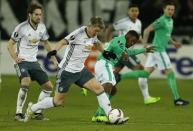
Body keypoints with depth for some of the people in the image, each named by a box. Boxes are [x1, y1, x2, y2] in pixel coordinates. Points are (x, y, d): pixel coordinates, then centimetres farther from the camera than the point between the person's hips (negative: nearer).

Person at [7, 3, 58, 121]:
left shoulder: (42, 27, 2)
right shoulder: (22, 28, -14)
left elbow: (45, 43, 21)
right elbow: (10, 44, -5)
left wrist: (53, 58, 15)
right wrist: (15, 58, -18)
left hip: (34, 62, 6)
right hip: (22, 61, -6)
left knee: (49, 87, 2)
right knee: (25, 84, -30)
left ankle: (37, 111, 16)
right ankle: (19, 113, -21)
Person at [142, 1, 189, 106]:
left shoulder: (170, 21, 16)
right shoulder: (161, 21, -14)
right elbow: (147, 30, -18)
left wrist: (173, 43, 15)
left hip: (158, 50, 9)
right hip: (159, 50, -9)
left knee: (146, 73, 10)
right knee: (170, 73, -6)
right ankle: (177, 99, -2)